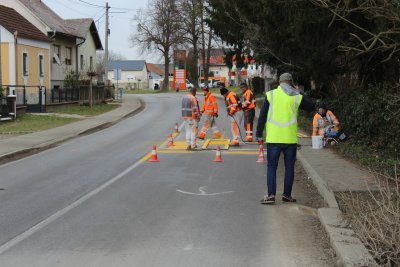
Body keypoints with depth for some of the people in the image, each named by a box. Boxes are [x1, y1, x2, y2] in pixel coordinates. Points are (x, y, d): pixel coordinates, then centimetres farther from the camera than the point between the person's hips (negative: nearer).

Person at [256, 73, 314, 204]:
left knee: (271, 167, 5)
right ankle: (287, 195, 14)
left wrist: (259, 134, 3)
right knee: (289, 167, 11)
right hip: (290, 138, 0)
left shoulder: (271, 95, 1)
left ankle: (271, 194, -4)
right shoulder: (296, 97, 0)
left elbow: (262, 116, -1)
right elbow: (311, 107, 16)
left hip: (273, 138, 0)